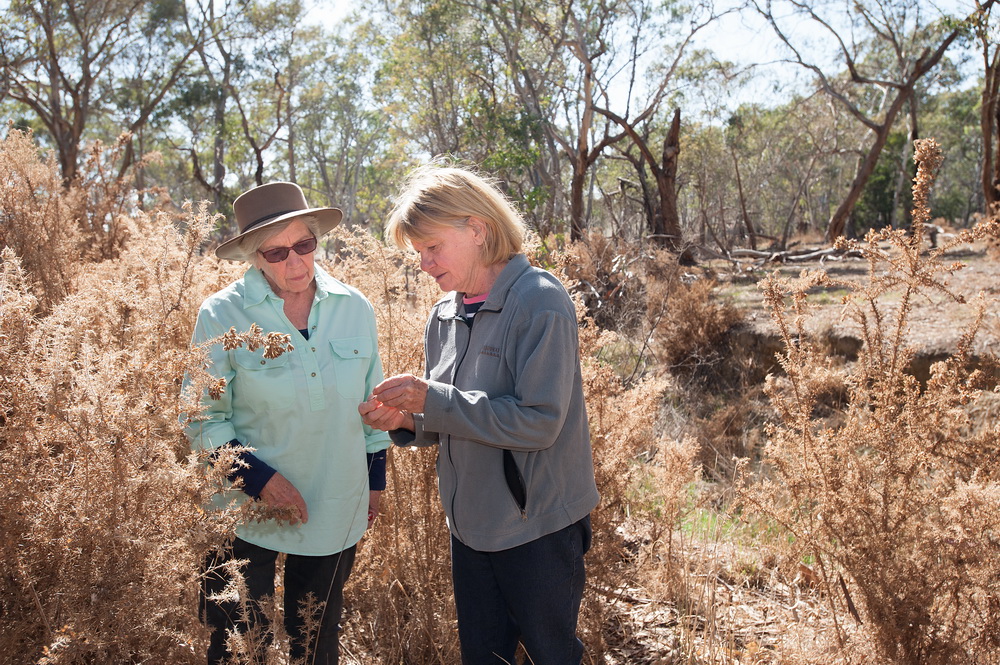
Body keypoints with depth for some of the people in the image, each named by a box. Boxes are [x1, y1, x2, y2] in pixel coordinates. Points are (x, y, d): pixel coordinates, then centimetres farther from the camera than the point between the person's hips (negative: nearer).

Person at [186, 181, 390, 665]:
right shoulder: (222, 316, -12)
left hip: (336, 513, 3)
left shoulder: (354, 309, -3)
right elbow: (204, 420, -9)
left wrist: (375, 480, 13)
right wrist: (260, 479, -20)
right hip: (245, 513, -2)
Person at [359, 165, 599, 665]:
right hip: (472, 525, 7)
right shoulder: (445, 315, 4)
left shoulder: (539, 302, -18)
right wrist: (407, 420, -9)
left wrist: (434, 400, -26)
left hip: (538, 527, -6)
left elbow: (539, 422, -25)